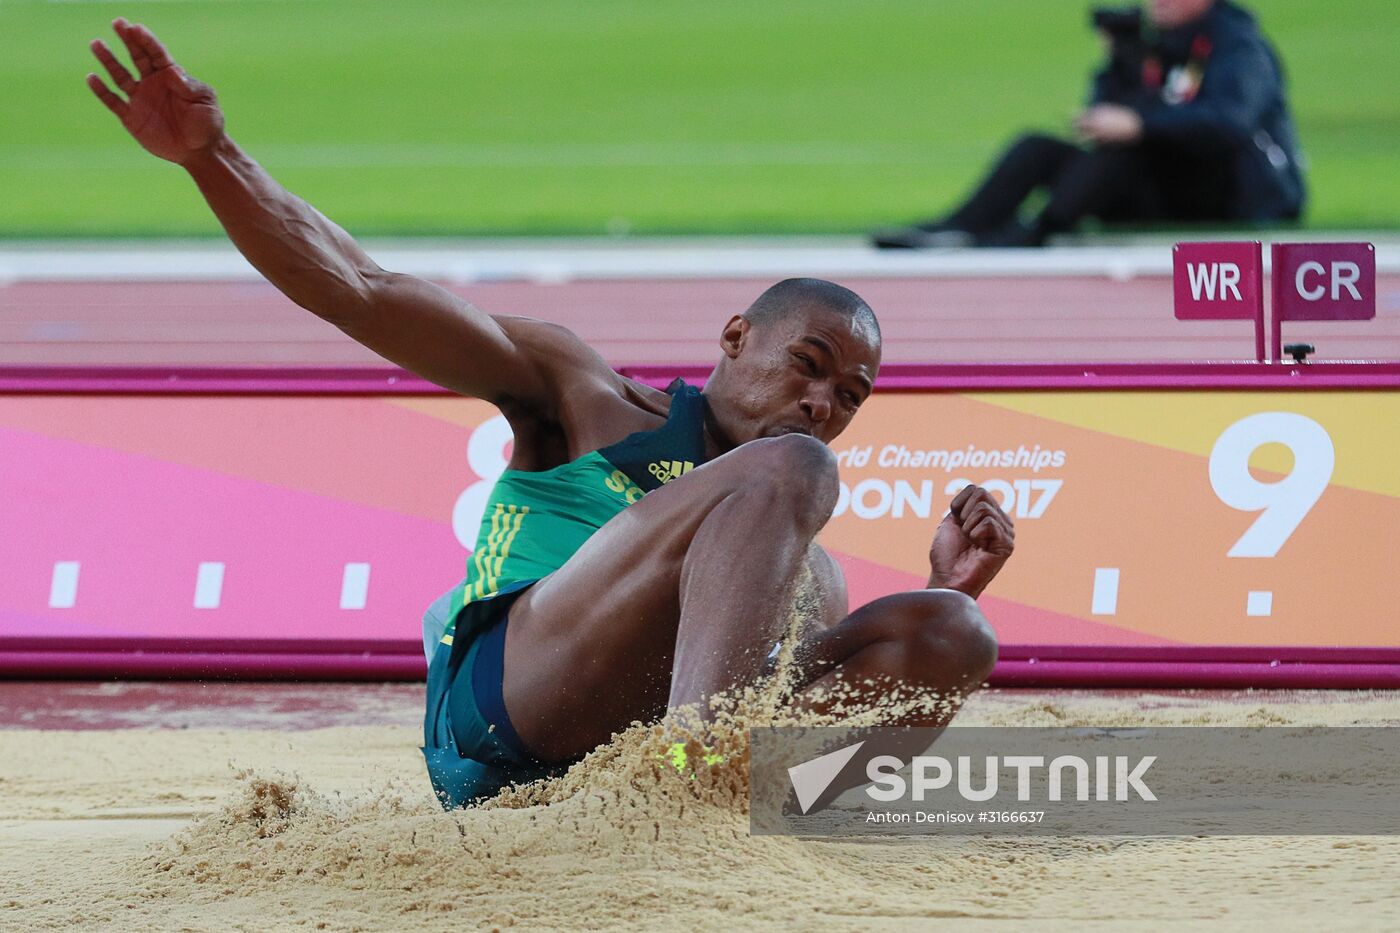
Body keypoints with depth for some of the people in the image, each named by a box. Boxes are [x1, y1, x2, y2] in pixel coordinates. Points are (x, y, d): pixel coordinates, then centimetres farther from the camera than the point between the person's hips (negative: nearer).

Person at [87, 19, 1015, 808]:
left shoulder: (813, 581, 34)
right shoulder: (587, 400, 22)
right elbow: (365, 297, 12)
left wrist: (949, 592, 13)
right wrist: (211, 156, 0)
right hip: (504, 707, -4)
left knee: (952, 637, -16)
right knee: (789, 470, -20)